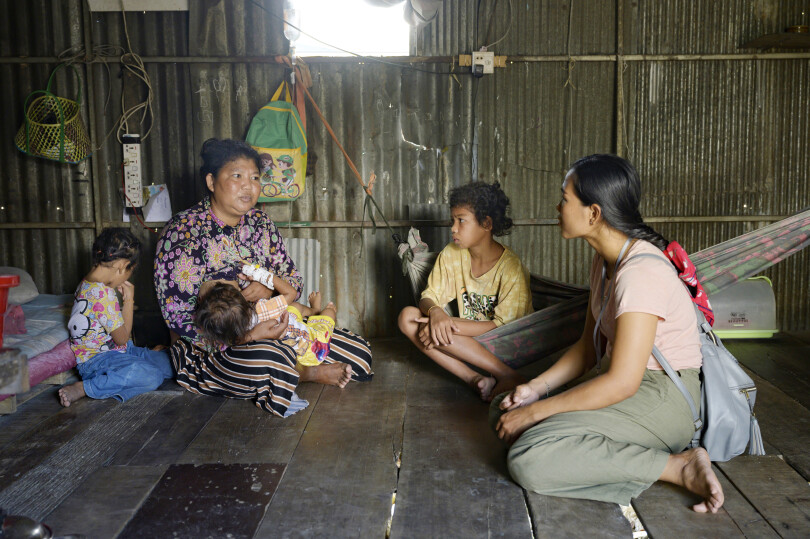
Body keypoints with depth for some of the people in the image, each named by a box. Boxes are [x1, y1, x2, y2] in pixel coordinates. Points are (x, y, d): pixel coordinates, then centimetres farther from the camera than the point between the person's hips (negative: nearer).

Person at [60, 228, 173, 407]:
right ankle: (84, 389, -21)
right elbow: (122, 338, -16)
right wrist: (129, 300, -10)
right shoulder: (103, 294, -24)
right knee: (152, 376, -32)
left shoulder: (87, 283, 7)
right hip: (96, 360, -9)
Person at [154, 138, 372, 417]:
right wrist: (249, 336, -27)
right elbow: (179, 318, -16)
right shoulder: (183, 232, -12)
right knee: (271, 361, -39)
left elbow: (293, 279, 12)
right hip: (211, 347, -5)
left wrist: (271, 287, -15)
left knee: (359, 354, -8)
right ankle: (306, 373, -8)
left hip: (268, 330, 6)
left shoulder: (260, 222, 8)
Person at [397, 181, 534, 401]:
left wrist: (450, 323, -27)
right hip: (468, 340, 7)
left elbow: (504, 326, -20)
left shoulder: (511, 267, -16)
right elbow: (429, 297, 0)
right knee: (407, 316, -16)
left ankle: (509, 376, -24)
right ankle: (476, 380, -25)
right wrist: (435, 311, -26)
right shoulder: (451, 254, -1)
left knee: (437, 332, -28)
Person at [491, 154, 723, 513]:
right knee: (504, 411, 5)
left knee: (527, 460, -25)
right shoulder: (606, 259, 8)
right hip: (627, 381, 10)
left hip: (662, 399, -10)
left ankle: (677, 467, -14)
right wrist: (535, 388, -2)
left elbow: (622, 382, -27)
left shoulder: (641, 271, -23)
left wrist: (534, 412, -20)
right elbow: (588, 349, 12)